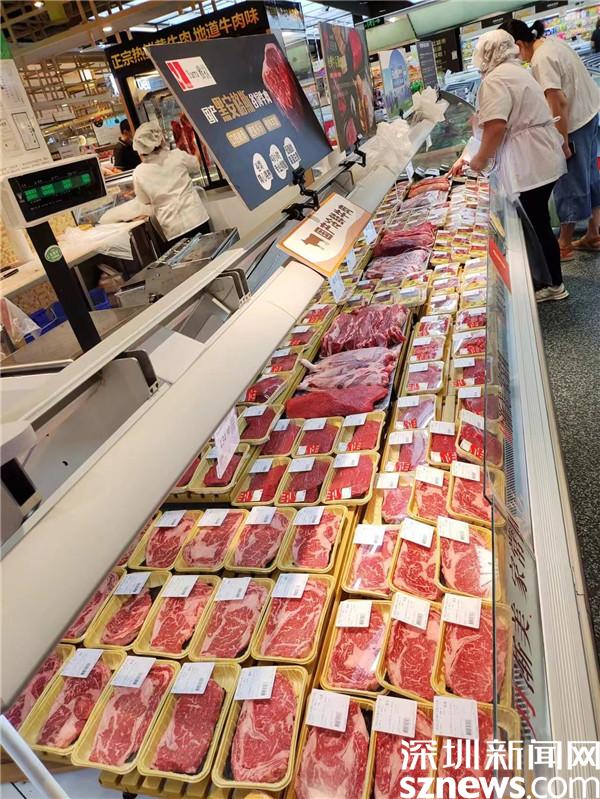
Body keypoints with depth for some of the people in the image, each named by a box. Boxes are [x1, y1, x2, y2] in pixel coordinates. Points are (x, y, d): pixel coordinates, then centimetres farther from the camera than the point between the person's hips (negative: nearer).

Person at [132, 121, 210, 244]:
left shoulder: (139, 173, -3)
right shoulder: (177, 155, -5)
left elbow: (146, 201, 10)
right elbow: (196, 168, 15)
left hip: (173, 231, 0)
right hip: (197, 220, 0)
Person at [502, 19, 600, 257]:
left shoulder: (541, 60, -23)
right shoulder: (552, 41, 6)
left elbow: (559, 102, -27)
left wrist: (563, 141, -22)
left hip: (574, 121, -10)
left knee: (570, 183, 0)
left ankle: (564, 245, 12)